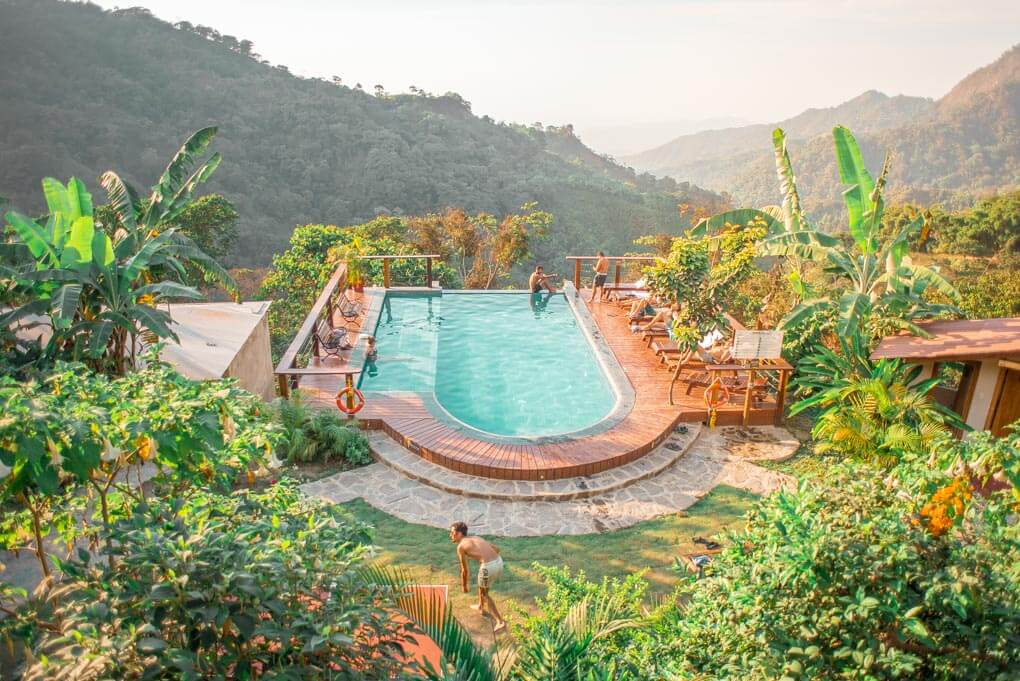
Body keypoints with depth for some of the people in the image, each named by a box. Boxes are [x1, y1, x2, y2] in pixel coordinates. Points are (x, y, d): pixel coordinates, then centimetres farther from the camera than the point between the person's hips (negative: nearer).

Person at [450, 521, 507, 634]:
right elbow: (496, 549, 24)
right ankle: (481, 607, 54)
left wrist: (464, 586, 21)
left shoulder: (460, 546, 4)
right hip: (499, 562, 7)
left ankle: (500, 622, 9)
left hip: (488, 567, -7)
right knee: (481, 584, 34)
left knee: (484, 594, 18)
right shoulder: (477, 538, 23)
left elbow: (464, 570, 7)